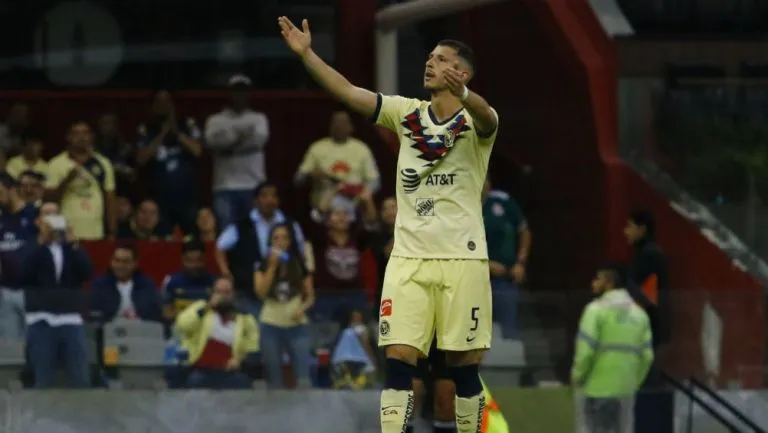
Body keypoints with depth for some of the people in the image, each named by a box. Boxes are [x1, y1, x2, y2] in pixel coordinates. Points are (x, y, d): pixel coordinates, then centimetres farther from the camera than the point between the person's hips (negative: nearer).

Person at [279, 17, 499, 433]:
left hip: (462, 259, -3)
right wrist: (306, 54, -13)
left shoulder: (475, 120, -4)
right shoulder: (407, 114, 8)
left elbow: (483, 116, -28)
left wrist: (461, 93, -52)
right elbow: (349, 92, 0)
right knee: (398, 360, -7)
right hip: (408, 258, 3)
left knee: (464, 366, 3)